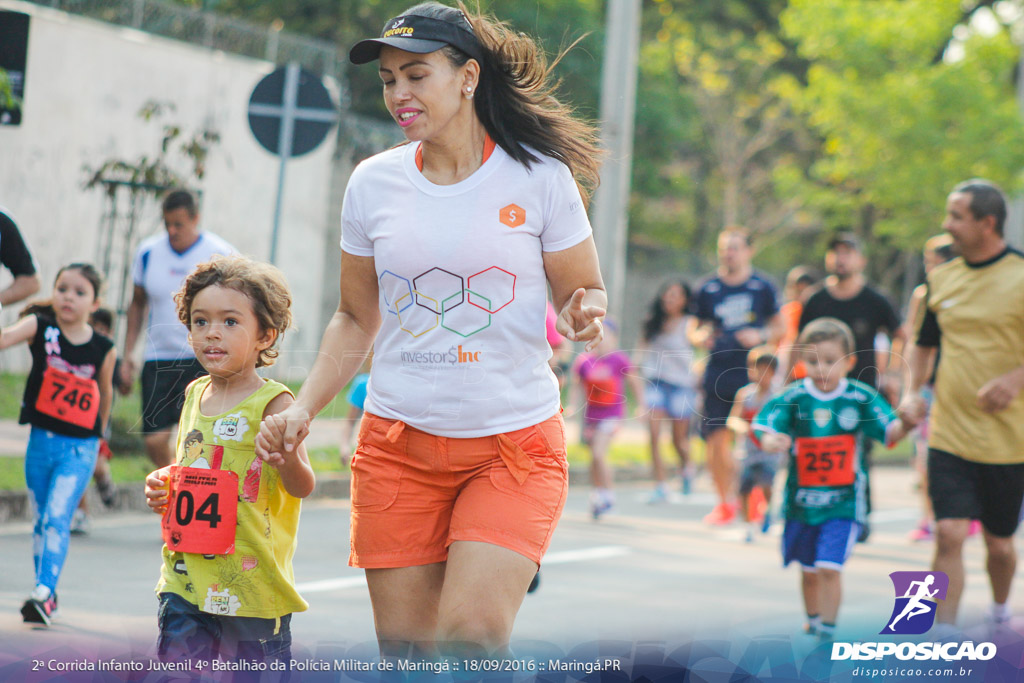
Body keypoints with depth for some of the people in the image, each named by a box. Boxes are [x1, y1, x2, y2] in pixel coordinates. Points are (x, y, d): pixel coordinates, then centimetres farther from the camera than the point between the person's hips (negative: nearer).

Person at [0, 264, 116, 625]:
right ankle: (47, 595, 25)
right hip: (41, 441, 2)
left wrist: (99, 433, 24)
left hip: (80, 448, -2)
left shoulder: (103, 349, -4)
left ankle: (44, 591, -23)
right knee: (41, 519, 13)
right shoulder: (41, 328, -5)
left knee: (57, 516, -17)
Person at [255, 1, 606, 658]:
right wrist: (303, 409, 4)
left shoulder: (539, 176, -4)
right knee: (404, 652, 1)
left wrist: (585, 316, -19)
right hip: (397, 446, 3)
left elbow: (585, 291, 5)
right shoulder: (373, 183, 5)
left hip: (515, 444, -3)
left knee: (469, 635, -19)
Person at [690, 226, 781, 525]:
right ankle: (725, 502, 13)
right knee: (716, 439, -1)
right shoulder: (708, 289, 8)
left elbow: (779, 328, 10)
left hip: (751, 374, -2)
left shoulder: (762, 287, 3)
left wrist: (761, 336, -10)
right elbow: (695, 328, 15)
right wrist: (700, 337, -8)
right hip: (718, 374, 2)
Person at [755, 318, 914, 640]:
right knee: (809, 571, 18)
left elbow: (890, 432, -9)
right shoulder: (793, 398, -8)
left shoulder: (860, 398, -8)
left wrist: (906, 424, -31)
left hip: (843, 503, -2)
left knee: (829, 568, -13)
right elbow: (767, 431, -15)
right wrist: (772, 441, -39)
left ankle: (827, 633, -3)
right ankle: (813, 620, 42)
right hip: (801, 501, 2)